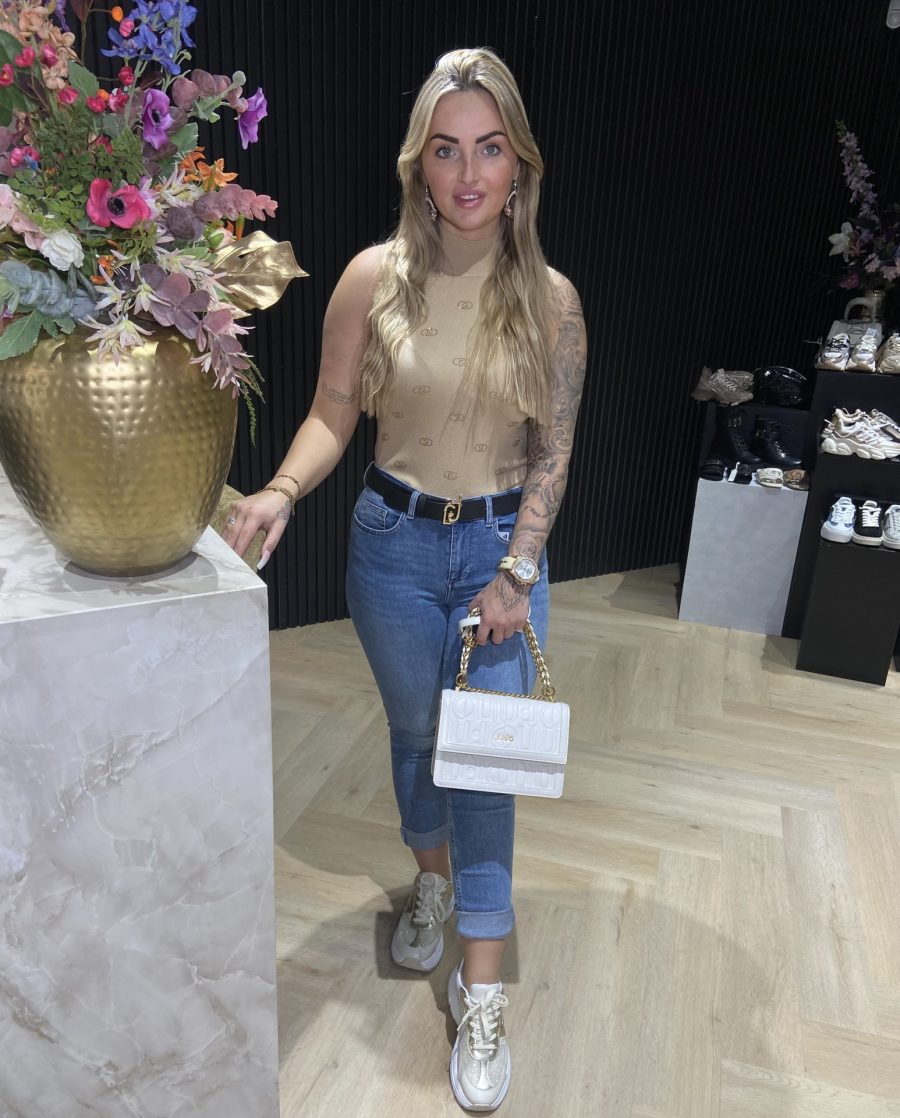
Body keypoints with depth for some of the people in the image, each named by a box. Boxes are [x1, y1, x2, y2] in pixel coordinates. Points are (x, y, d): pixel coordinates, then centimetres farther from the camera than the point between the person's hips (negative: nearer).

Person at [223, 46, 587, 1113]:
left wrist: (517, 572, -12)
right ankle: (433, 875, 49)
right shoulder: (373, 278, -7)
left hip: (501, 544, -1)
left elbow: (552, 453, -4)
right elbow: (331, 413, -3)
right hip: (393, 543, 1)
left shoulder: (549, 298, -6)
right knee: (415, 733, 18)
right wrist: (284, 488, -23)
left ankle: (481, 994, 17)